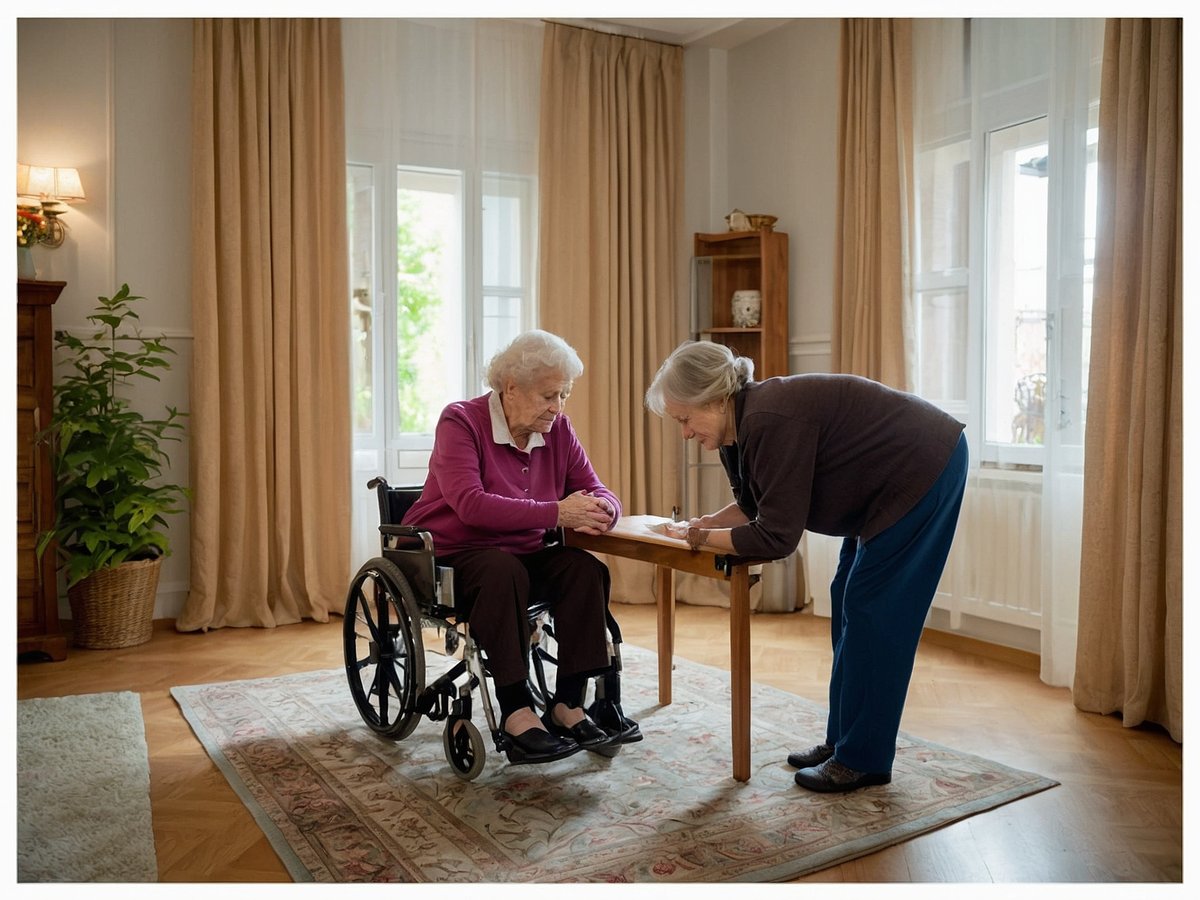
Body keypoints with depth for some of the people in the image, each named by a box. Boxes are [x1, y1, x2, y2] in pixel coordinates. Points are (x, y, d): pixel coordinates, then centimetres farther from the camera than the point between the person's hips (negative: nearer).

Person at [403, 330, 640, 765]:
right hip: (449, 558, -5)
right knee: (504, 571, -36)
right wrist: (556, 513, -32)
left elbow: (600, 493, 3)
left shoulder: (557, 429, 3)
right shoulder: (461, 421, -13)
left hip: (522, 556, 5)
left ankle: (568, 704, -18)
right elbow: (470, 504, -27)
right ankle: (516, 712, -31)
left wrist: (597, 510, -24)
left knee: (586, 569, -22)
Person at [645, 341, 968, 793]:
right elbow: (755, 505, 13)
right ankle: (841, 740, 21)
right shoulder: (741, 424, 0)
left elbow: (776, 537, -27)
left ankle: (862, 759, 3)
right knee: (848, 601, 11)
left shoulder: (771, 423, -30)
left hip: (924, 468, -10)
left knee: (872, 608, -7)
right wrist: (709, 522, -5)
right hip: (892, 481, 10)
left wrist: (707, 538, -13)